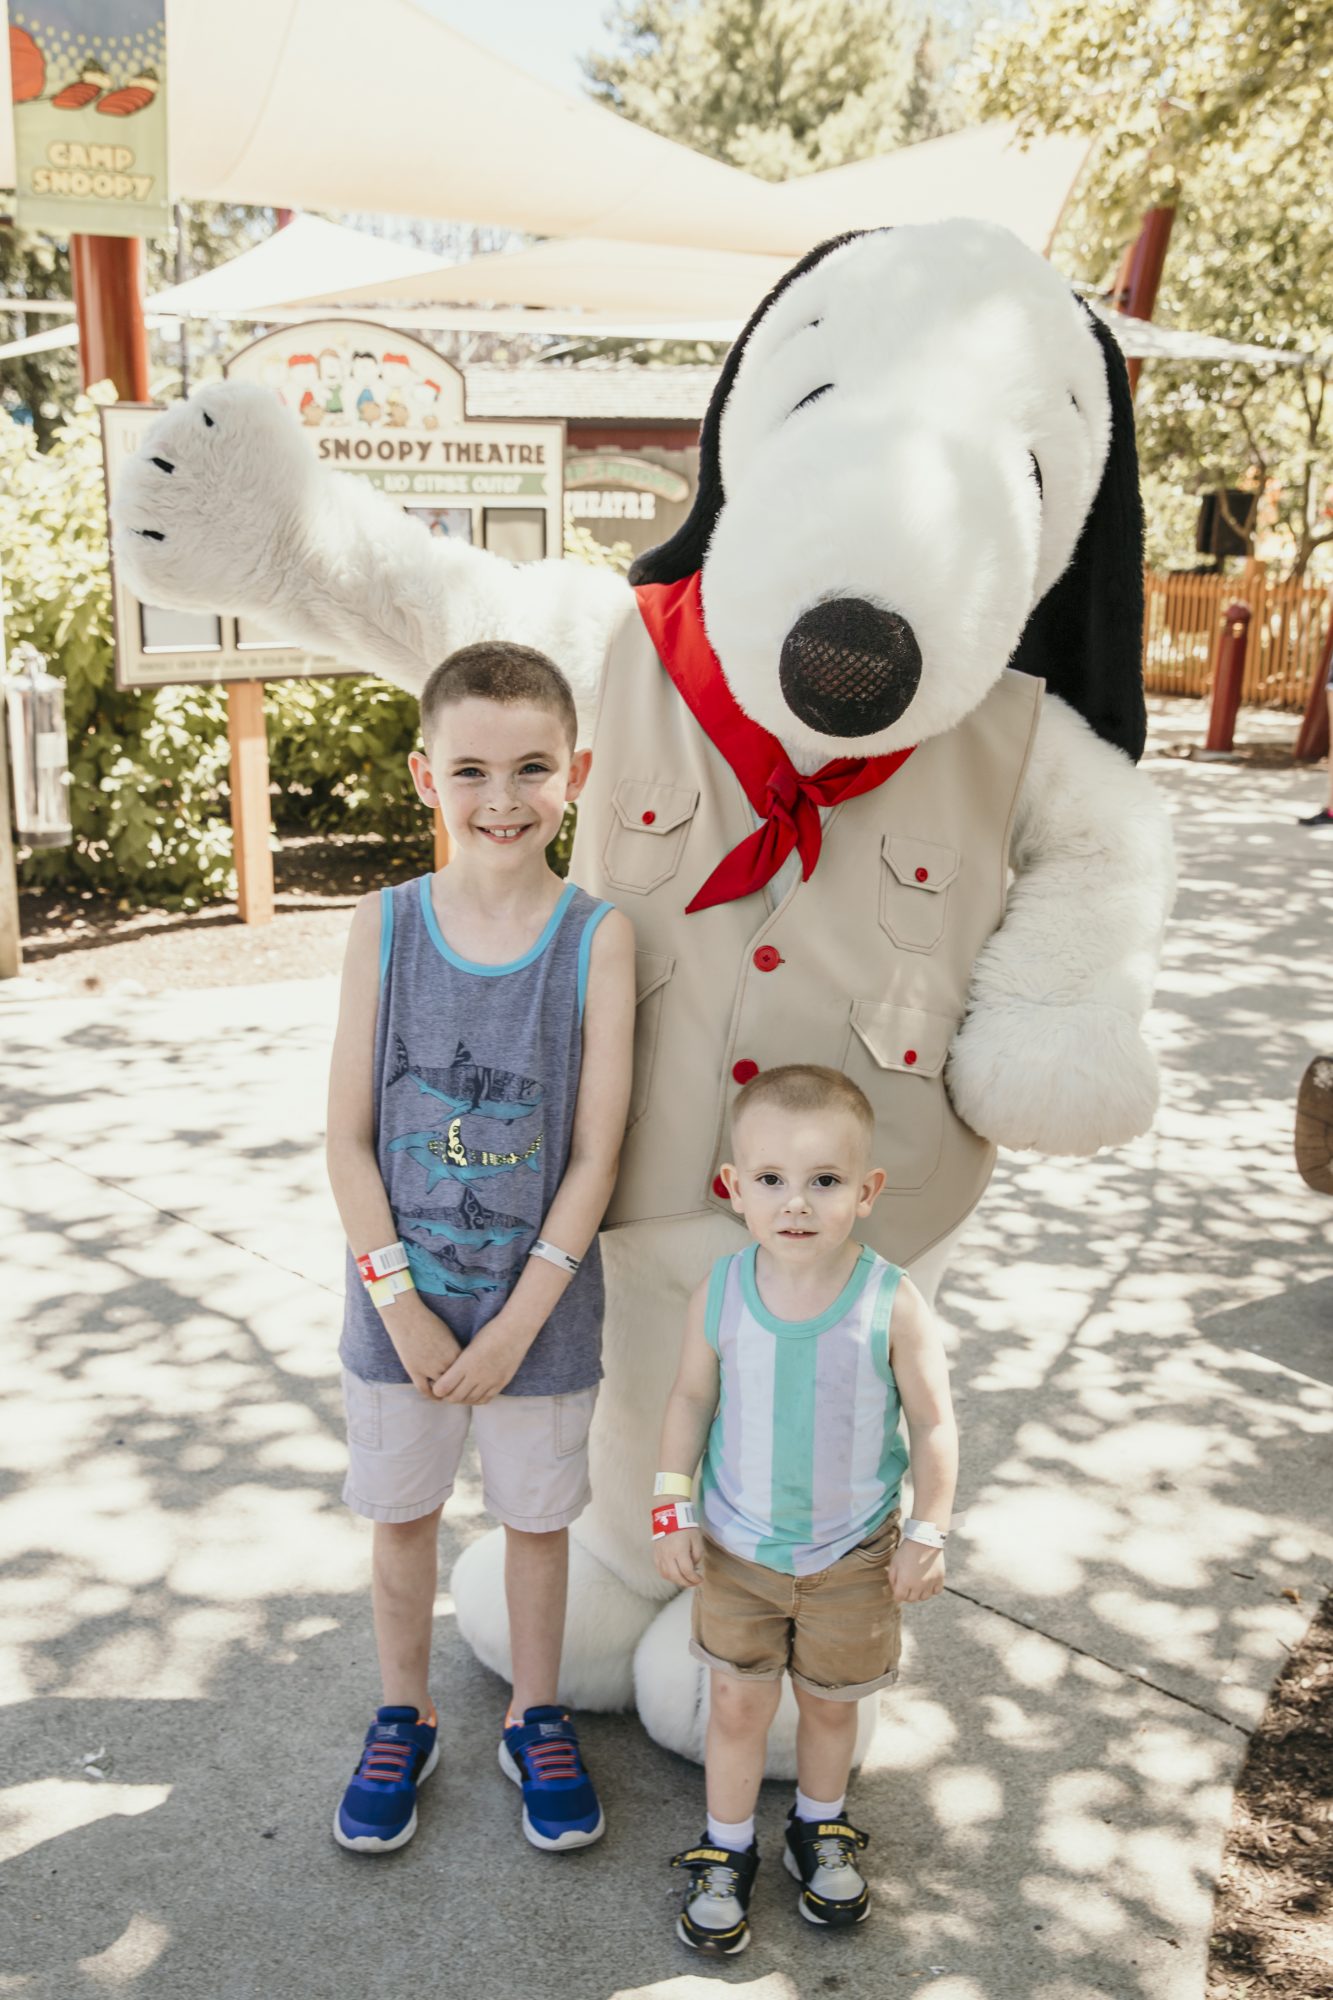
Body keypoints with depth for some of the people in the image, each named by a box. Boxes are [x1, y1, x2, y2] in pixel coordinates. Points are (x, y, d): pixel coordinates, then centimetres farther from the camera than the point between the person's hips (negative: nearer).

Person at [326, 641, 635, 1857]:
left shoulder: (598, 938, -13)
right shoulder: (385, 926, -8)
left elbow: (595, 1154, -12)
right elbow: (349, 1137, -6)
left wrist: (518, 1322, -13)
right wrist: (399, 1300, -11)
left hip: (541, 1308, -1)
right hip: (399, 1303, 1)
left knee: (538, 1517, 16)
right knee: (402, 1514, 18)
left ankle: (535, 1718, 40)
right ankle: (404, 1718, 41)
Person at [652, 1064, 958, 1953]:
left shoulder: (893, 1306, -22)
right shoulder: (719, 1296, -16)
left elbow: (934, 1424, -10)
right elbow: (692, 1397, -1)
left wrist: (928, 1534, -7)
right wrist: (673, 1507, -3)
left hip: (853, 1555, 0)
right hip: (737, 1548, 1)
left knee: (831, 1702, 19)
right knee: (738, 1705, 13)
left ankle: (821, 1829, 46)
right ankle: (727, 1853, 36)